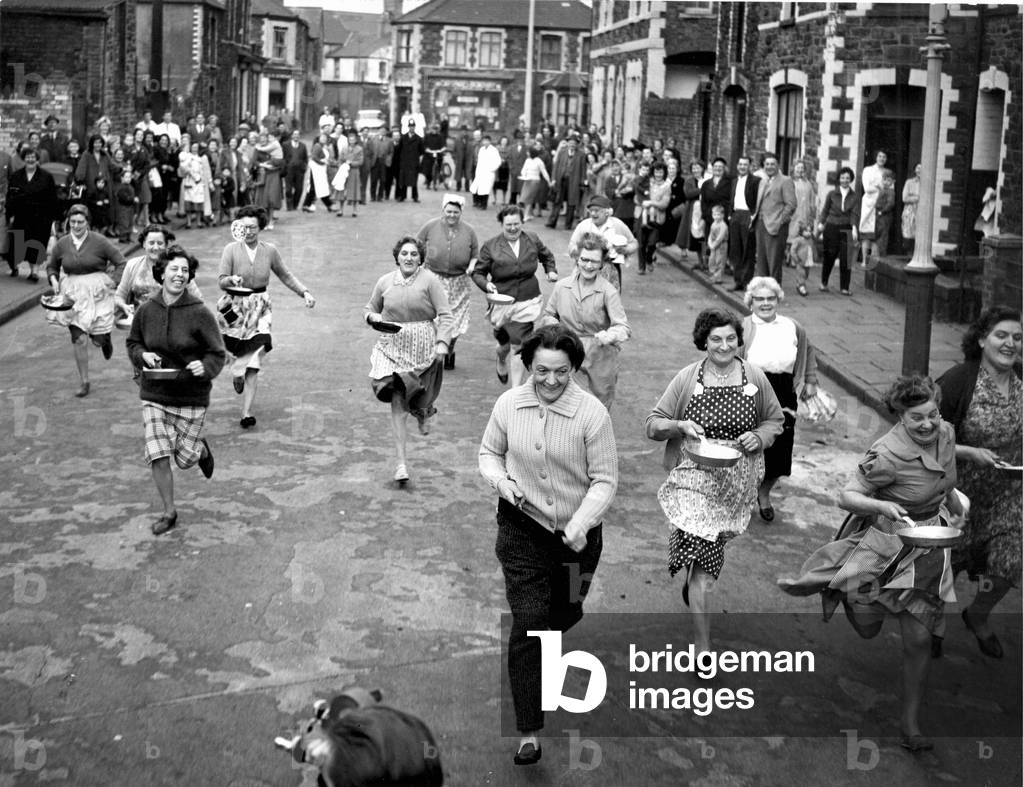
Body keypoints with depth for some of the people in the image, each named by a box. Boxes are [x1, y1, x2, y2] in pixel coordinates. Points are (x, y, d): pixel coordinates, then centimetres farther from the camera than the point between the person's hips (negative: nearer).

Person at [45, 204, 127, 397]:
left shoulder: (99, 242, -9)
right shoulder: (62, 244, 1)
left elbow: (121, 262, -2)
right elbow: (51, 266, 17)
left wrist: (111, 280, -12)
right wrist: (54, 281, -1)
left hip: (97, 293, -2)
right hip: (73, 295, 2)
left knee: (98, 340, 1)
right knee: (78, 339, -4)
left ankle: (105, 339, 42)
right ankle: (84, 382, 9)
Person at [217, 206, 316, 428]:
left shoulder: (270, 250, 3)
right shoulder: (231, 249, -4)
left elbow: (286, 276, 15)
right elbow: (221, 281, -7)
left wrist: (305, 292, 5)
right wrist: (232, 279, -28)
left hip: (259, 309, 1)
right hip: (235, 307, -1)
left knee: (252, 367, -6)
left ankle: (246, 413, -8)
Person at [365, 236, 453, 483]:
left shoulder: (430, 280, -4)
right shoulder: (385, 281, 7)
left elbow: (445, 316, -7)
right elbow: (370, 308, 21)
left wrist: (442, 342, -20)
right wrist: (373, 317, -3)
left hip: (423, 347, -2)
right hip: (393, 347, 2)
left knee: (417, 399, 7)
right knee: (397, 403, -6)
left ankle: (425, 410, 49)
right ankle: (401, 462, -4)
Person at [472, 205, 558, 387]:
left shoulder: (532, 240, 4)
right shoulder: (490, 246, -4)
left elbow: (546, 256, 24)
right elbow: (478, 272, 1)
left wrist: (551, 270, 8)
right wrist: (486, 284, -18)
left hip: (527, 303, 0)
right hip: (502, 303, 0)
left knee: (519, 347, -6)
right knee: (505, 343, 13)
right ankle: (501, 360, 53)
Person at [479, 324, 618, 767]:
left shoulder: (591, 413, -16)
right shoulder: (508, 405, -8)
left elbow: (604, 480, -13)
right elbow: (488, 452, 8)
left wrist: (581, 524, -26)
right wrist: (500, 480, -13)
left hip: (576, 534, 0)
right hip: (522, 530, 0)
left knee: (563, 613, 21)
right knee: (527, 625, -7)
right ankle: (529, 733, -1)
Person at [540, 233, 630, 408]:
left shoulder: (608, 291, -11)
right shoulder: (562, 286, 1)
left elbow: (624, 327, -19)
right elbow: (548, 315, 14)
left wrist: (610, 335, -42)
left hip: (601, 359, -1)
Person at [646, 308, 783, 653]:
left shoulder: (754, 378, 2)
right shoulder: (687, 378, -4)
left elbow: (774, 420, 15)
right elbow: (652, 425, 0)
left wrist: (758, 436, -7)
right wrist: (679, 426, -20)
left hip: (738, 481, 3)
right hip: (695, 478, -3)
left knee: (706, 555, 17)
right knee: (703, 559, -11)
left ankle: (690, 582, 52)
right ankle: (703, 646, -7)